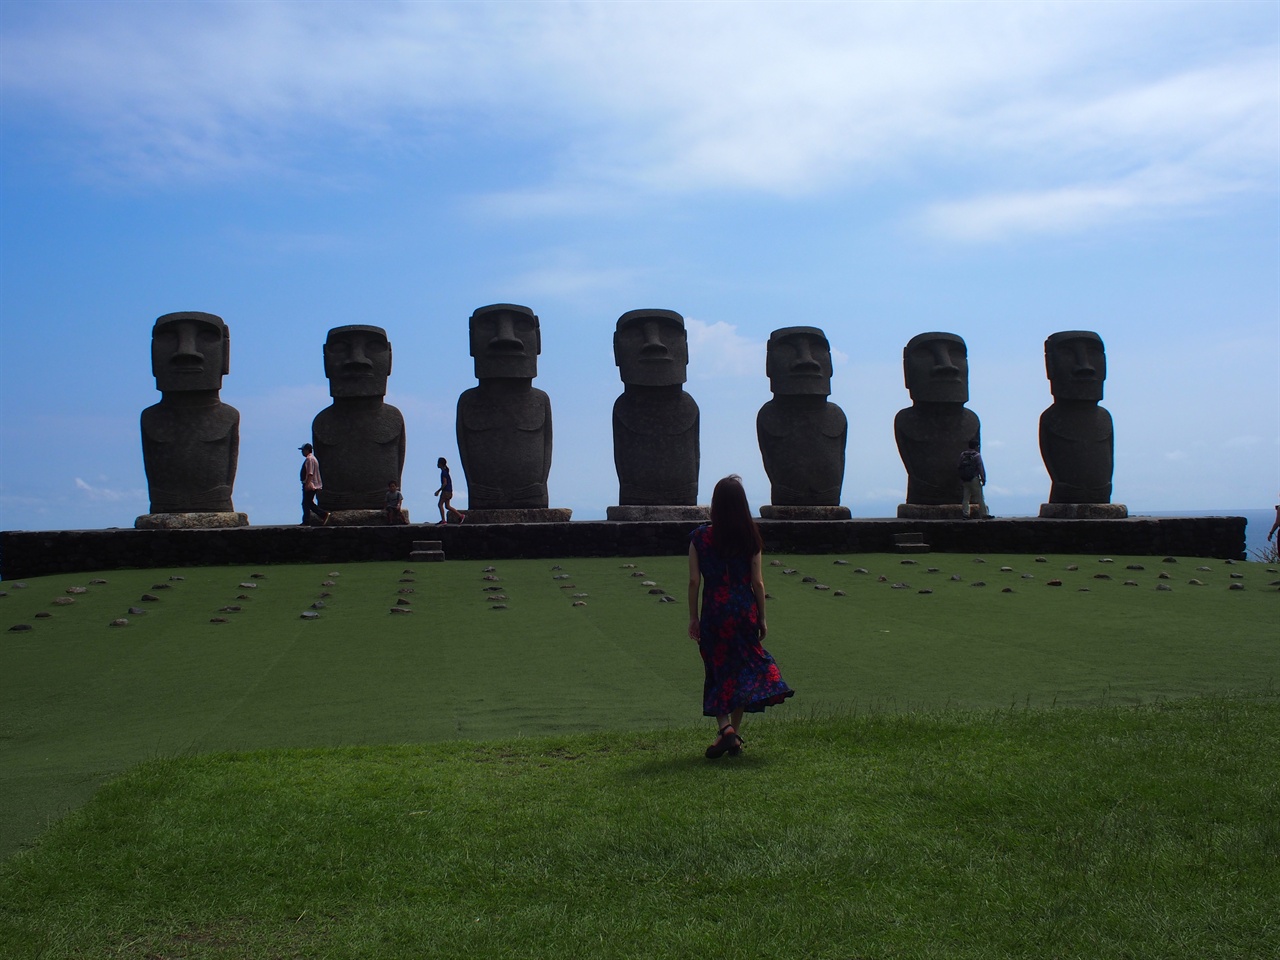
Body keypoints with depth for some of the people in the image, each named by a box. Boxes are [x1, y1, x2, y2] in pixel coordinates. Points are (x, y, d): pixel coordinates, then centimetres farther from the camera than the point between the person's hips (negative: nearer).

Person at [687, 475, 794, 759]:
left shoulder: (700, 536, -5)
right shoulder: (750, 538, -3)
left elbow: (694, 580, -4)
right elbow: (757, 581, -1)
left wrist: (693, 617, 6)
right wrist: (762, 617, 9)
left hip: (714, 611, -1)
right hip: (745, 610, 1)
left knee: (718, 671, 8)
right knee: (743, 669, 12)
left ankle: (725, 727, -12)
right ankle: (734, 734, 16)